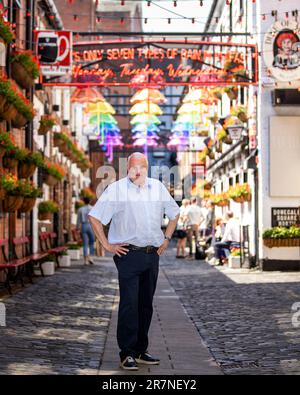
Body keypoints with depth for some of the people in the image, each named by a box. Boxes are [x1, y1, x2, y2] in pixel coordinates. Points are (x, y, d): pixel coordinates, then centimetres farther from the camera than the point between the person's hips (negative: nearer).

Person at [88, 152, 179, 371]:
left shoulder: (158, 188, 10)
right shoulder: (116, 189, -4)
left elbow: (174, 213, 24)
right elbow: (95, 217, -3)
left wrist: (166, 239, 14)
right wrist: (107, 245, -6)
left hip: (152, 254, 5)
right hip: (128, 254, -5)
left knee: (146, 304, 11)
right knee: (129, 303, -9)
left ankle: (141, 350, 20)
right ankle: (127, 354, -4)